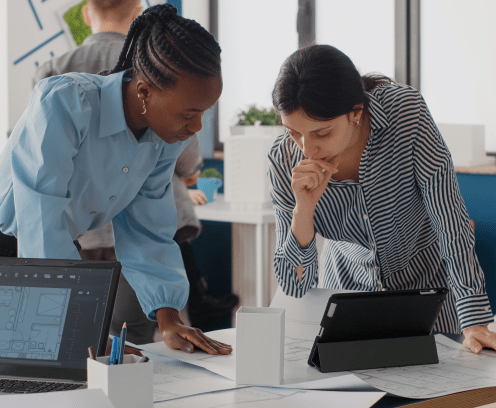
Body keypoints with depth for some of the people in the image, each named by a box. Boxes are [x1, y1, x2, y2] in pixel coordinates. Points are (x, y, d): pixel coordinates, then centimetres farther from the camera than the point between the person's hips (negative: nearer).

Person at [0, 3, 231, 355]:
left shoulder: (168, 138, -7)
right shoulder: (62, 104, -29)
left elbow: (146, 230, -1)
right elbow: (42, 225, -32)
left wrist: (169, 319, -14)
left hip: (61, 254, 6)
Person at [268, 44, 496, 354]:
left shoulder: (406, 112, -28)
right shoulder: (284, 160, -22)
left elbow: (450, 219, -24)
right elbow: (295, 287, -18)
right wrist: (303, 210, -35)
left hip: (425, 280, -1)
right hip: (348, 287, 1)